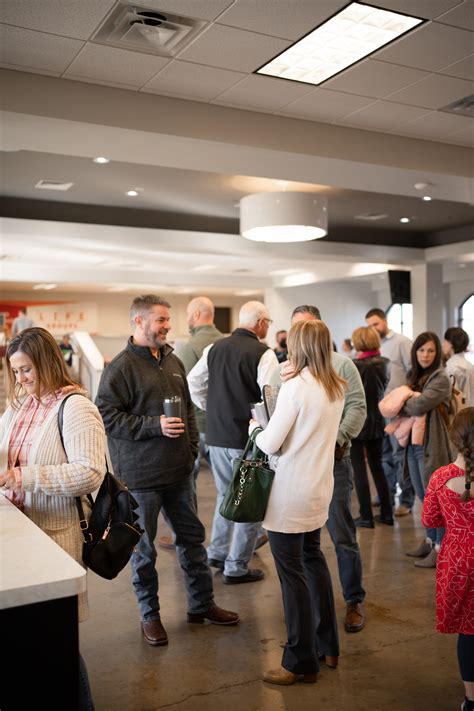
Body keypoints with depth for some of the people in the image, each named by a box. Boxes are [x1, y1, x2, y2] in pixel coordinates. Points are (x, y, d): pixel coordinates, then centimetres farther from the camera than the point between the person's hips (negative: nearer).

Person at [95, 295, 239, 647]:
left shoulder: (172, 360, 9)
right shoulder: (121, 367, -13)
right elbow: (106, 416, -17)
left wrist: (192, 447, 11)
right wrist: (155, 425, -22)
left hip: (179, 470, 7)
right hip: (141, 475, -6)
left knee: (192, 537, 16)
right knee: (144, 547, 8)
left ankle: (202, 604, 34)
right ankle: (150, 615, 27)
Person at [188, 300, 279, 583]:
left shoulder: (214, 348, 6)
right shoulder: (263, 353, -14)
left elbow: (193, 383, 11)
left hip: (216, 435, 6)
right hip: (248, 438, -6)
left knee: (226, 495, 23)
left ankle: (218, 552, 33)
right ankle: (237, 567, 16)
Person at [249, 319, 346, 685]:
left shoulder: (295, 387, -19)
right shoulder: (337, 388, 4)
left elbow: (269, 445, -15)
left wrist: (254, 425, 4)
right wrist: (272, 422, 13)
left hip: (291, 492, -8)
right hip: (320, 487, 8)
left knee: (292, 572, 3)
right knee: (313, 558, 22)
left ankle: (302, 662, 15)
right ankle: (328, 644, 35)